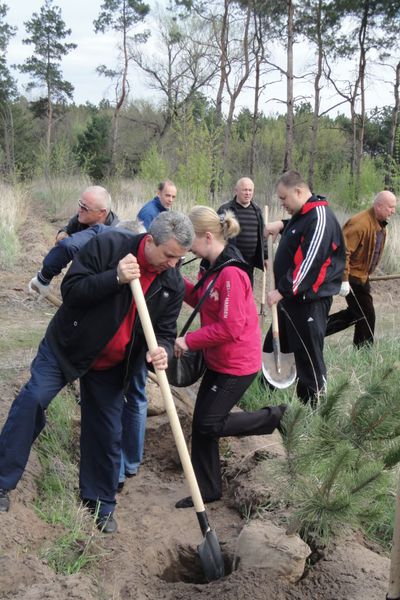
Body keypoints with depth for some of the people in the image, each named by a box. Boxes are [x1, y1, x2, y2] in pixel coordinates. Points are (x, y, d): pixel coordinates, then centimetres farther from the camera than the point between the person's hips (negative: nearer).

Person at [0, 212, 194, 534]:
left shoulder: (173, 285, -9)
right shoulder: (108, 245, -21)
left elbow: (165, 331, -4)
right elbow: (70, 289, -21)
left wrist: (162, 350, -28)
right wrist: (116, 278, -35)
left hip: (110, 367, 3)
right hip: (66, 347, -3)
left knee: (107, 434, 6)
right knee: (32, 400, -13)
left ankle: (100, 503, 25)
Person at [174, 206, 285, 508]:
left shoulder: (231, 273, -25)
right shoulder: (211, 266, 3)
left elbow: (230, 329, -27)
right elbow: (201, 300, 12)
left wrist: (188, 341, -19)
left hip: (237, 365, -9)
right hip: (217, 360, 9)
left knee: (208, 425, -1)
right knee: (201, 424, 12)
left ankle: (273, 417, 15)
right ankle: (208, 489, 26)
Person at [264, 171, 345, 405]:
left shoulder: (320, 218, -18)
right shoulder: (301, 215, 12)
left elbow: (310, 263, -25)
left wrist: (282, 291, -24)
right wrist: (282, 225, 18)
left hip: (310, 301, -10)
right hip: (292, 297, 11)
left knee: (309, 358, -4)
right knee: (274, 350, 18)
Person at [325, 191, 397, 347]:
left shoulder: (380, 224, 6)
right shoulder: (360, 223, -25)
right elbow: (343, 251, -28)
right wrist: (343, 280, -29)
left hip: (362, 277, 10)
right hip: (352, 277, -10)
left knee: (356, 313, 17)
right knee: (367, 315, -2)